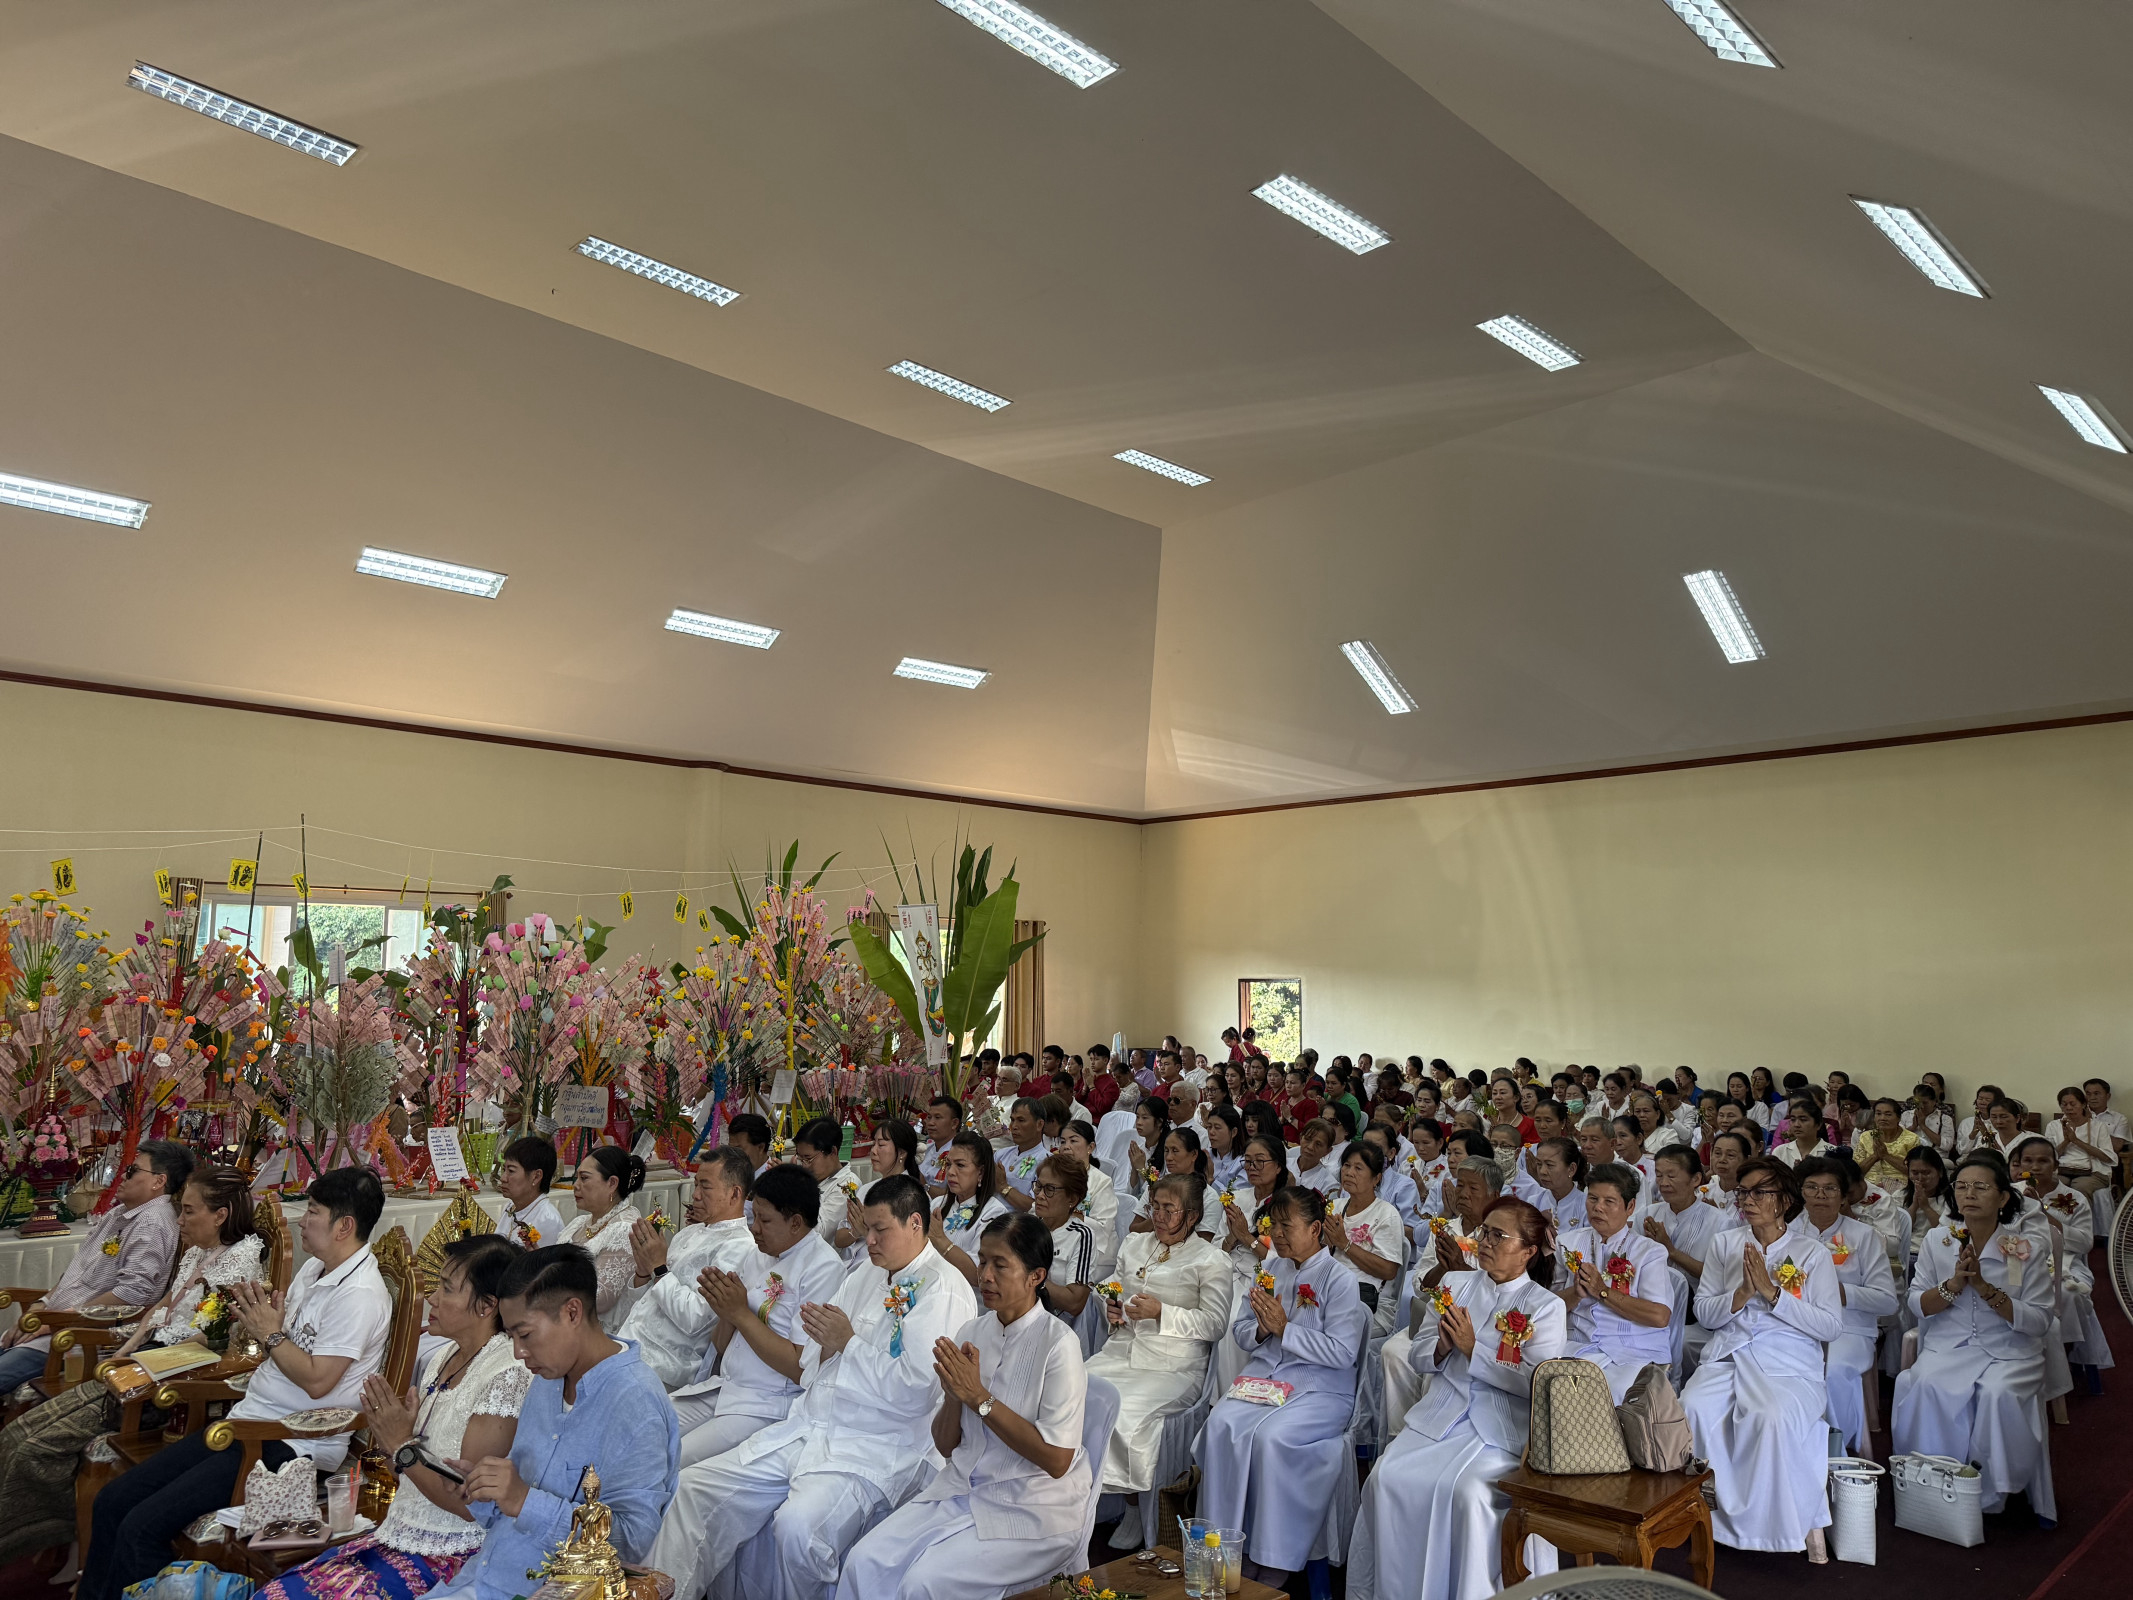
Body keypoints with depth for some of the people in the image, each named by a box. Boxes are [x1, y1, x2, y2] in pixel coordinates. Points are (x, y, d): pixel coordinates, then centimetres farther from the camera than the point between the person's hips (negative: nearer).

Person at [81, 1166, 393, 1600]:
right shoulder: (314, 1267, 12)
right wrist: (257, 1319, 0)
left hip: (293, 1444, -10)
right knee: (112, 1500, 7)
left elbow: (316, 1381, -21)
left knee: (142, 1527, -16)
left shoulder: (360, 1295, -20)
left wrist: (271, 1334, -9)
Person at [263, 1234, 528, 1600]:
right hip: (396, 1536, 8)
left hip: (449, 1557, -8)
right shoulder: (444, 1354, 7)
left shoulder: (506, 1374, -20)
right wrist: (387, 1429, -4)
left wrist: (401, 1446, -14)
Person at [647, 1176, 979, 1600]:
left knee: (798, 1526, -32)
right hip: (804, 1431, 8)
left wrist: (848, 1342, -10)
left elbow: (914, 1392, -18)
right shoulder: (862, 1276, 17)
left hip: (875, 1451, -8)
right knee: (695, 1488, -2)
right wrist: (826, 1344, -5)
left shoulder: (945, 1291, -9)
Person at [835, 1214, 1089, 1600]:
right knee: (864, 1562, -13)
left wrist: (979, 1397, -19)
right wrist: (953, 1395, -13)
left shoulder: (1057, 1344, -15)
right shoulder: (971, 1332, 4)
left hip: (1031, 1507, -6)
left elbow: (1057, 1460, -18)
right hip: (961, 1487, 6)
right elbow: (945, 1446, 9)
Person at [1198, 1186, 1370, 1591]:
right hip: (1263, 1376, 6)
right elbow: (1240, 1330, 16)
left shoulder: (1339, 1278, -6)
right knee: (1222, 1425, -22)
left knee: (1271, 1436, -30)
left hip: (1321, 1388, -5)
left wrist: (1285, 1329, -16)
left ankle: (1273, 1565, -14)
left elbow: (1343, 1352, -14)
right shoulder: (1270, 1270, 13)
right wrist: (1260, 1330, -6)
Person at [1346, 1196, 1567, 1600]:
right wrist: (1442, 1347, -8)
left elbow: (1535, 1383, -10)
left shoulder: (1546, 1308, 1)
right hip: (1439, 1415, 4)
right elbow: (1417, 1357, 14)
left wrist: (1472, 1348, -14)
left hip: (1501, 1428, -4)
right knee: (1386, 1480, -17)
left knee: (1467, 1491, -30)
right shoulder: (1456, 1286, 13)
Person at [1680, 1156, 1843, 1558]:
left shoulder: (1812, 1253, 6)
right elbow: (1704, 1313, 9)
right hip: (1727, 1355, 3)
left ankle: (1801, 1516, -11)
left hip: (1788, 1363, -3)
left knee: (1773, 1417, -34)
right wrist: (1742, 1294, -9)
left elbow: (1831, 1326, -4)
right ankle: (1721, 1507, -11)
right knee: (1694, 1408, -28)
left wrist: (1772, 1292, -11)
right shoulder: (1725, 1243, 14)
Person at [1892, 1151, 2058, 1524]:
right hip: (1947, 1347, 1)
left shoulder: (2025, 1249, -1)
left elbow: (2040, 1321, -7)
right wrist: (1955, 1283, -15)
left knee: (1999, 1394, -31)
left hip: (2010, 1353, -1)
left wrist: (1984, 1287, -19)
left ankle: (1991, 1496, -11)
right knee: (1925, 1386, -28)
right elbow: (1917, 1306, 3)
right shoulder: (1937, 1240, 5)